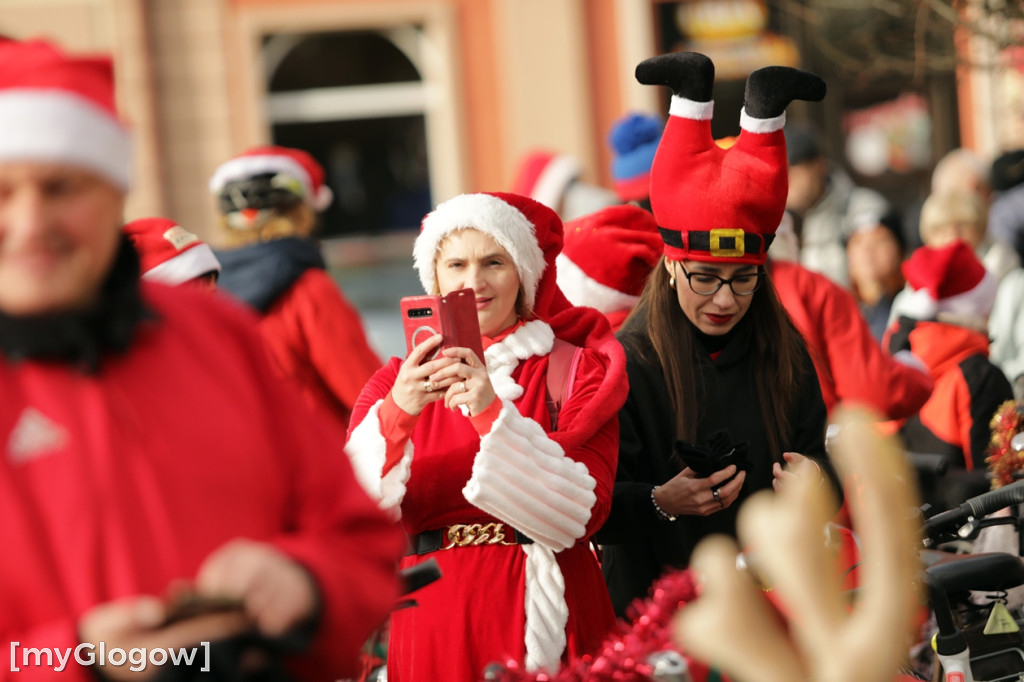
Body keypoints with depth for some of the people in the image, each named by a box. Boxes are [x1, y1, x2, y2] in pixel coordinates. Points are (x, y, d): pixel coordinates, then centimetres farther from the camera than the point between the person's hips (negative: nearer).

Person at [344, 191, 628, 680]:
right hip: (432, 622, 1)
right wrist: (395, 415, -22)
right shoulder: (398, 382, 6)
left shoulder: (571, 369, 0)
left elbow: (584, 512, -13)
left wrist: (494, 415, -22)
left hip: (543, 617, -1)